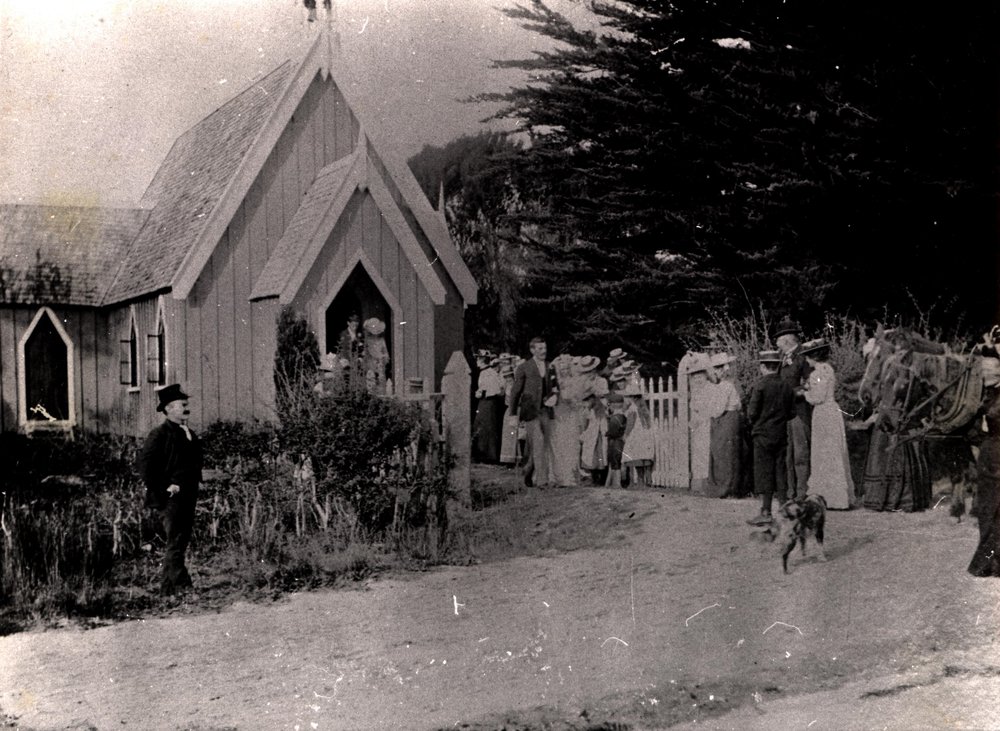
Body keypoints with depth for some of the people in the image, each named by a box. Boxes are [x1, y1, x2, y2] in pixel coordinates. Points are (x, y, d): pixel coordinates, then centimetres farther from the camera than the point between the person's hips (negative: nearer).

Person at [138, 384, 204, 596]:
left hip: (188, 497, 8)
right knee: (175, 542, -10)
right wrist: (161, 490, -17)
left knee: (181, 541, 11)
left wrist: (193, 488, 13)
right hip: (170, 499, -8)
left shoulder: (190, 434, 16)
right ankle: (181, 586, -10)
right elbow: (145, 465, -14)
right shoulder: (159, 434, -8)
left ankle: (167, 587, 19)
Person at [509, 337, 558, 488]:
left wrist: (555, 396, -4)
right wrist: (513, 413, 0)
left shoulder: (550, 367, 11)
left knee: (546, 445, 5)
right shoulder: (523, 368, -1)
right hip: (530, 411, -5)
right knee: (537, 442, -14)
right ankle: (542, 480, -13)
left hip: (546, 411, 5)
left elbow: (556, 387, 20)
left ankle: (529, 473, 21)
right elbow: (516, 391, 2)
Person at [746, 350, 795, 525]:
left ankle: (765, 512, -1)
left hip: (763, 434, -5)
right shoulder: (786, 386, 4)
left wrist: (753, 421, 7)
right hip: (781, 434, 5)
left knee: (764, 472, -1)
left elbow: (752, 412, -12)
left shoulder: (760, 385, -12)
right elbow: (792, 413, 8)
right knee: (780, 472, 10)